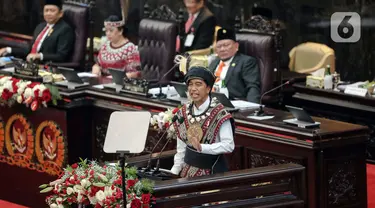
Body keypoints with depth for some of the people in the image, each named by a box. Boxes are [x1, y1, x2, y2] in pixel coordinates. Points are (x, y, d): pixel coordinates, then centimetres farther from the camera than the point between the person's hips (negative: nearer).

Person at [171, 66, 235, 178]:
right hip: (188, 170, 5)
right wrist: (174, 172, 2)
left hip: (212, 169, -5)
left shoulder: (219, 113, -14)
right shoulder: (183, 113, 3)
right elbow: (181, 148, 8)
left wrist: (201, 147, -28)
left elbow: (228, 145, -20)